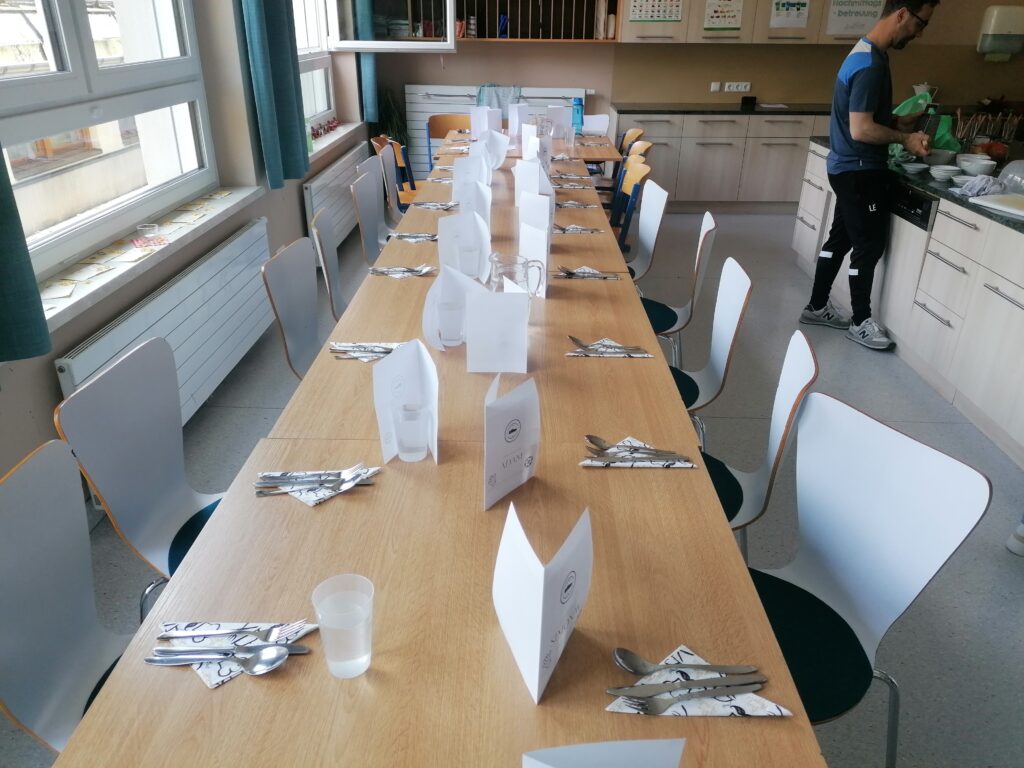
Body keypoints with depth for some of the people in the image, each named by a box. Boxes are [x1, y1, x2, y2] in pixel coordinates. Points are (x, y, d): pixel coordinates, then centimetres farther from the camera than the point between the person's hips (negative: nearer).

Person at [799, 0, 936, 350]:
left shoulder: (867, 53, 11)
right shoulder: (871, 64, -21)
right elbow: (861, 130, -25)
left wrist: (899, 122, 7)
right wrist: (905, 138, -14)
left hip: (849, 169, 10)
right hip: (860, 172, -10)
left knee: (840, 239, 15)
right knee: (869, 246, -1)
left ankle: (817, 306, 25)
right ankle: (860, 321, 10)